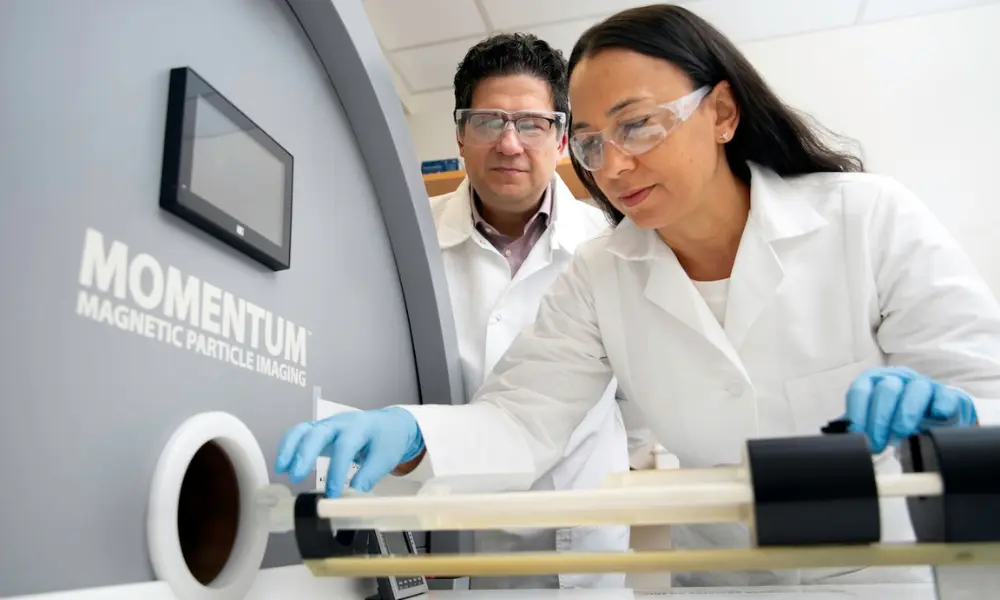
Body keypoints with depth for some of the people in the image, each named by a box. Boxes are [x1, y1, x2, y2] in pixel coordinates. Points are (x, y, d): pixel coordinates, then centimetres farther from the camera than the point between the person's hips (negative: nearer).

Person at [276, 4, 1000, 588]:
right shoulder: (600, 278, -6)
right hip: (719, 577, 2)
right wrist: (409, 434, -31)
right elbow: (523, 419, -13)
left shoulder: (871, 218, -13)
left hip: (894, 572, -1)